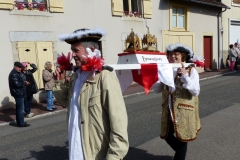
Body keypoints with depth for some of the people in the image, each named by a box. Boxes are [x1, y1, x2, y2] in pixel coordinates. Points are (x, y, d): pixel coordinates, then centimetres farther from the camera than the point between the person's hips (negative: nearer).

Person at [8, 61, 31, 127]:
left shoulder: (16, 73, 17)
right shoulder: (14, 74, -16)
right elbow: (17, 84, -23)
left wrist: (23, 83, 1)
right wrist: (24, 83, -10)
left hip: (18, 93, 11)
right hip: (18, 93, -11)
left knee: (19, 108, 16)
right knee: (21, 109, -6)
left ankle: (19, 122, 24)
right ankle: (21, 123, 0)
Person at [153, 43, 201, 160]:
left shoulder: (191, 70, -8)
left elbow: (196, 91, -17)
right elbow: (157, 89, 3)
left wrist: (185, 76, -25)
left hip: (183, 112, -5)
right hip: (168, 111, 5)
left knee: (182, 139, 9)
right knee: (167, 136, 17)